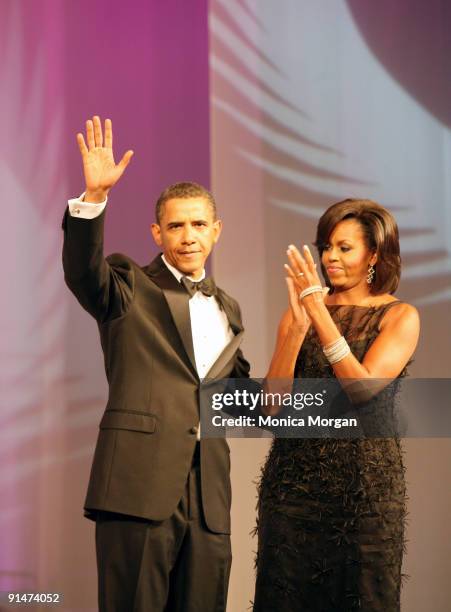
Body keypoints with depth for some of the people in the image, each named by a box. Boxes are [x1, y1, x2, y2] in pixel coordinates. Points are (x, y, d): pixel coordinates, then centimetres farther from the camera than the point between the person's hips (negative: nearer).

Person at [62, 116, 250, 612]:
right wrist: (93, 195, -29)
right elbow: (82, 269, -16)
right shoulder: (129, 288, 4)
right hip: (139, 483, -5)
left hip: (208, 495, 5)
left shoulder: (228, 309, 20)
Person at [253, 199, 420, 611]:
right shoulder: (301, 309, 7)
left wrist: (320, 312, -17)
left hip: (366, 482, -2)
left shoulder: (400, 317, 0)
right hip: (293, 479, 2)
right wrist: (298, 323, -14)